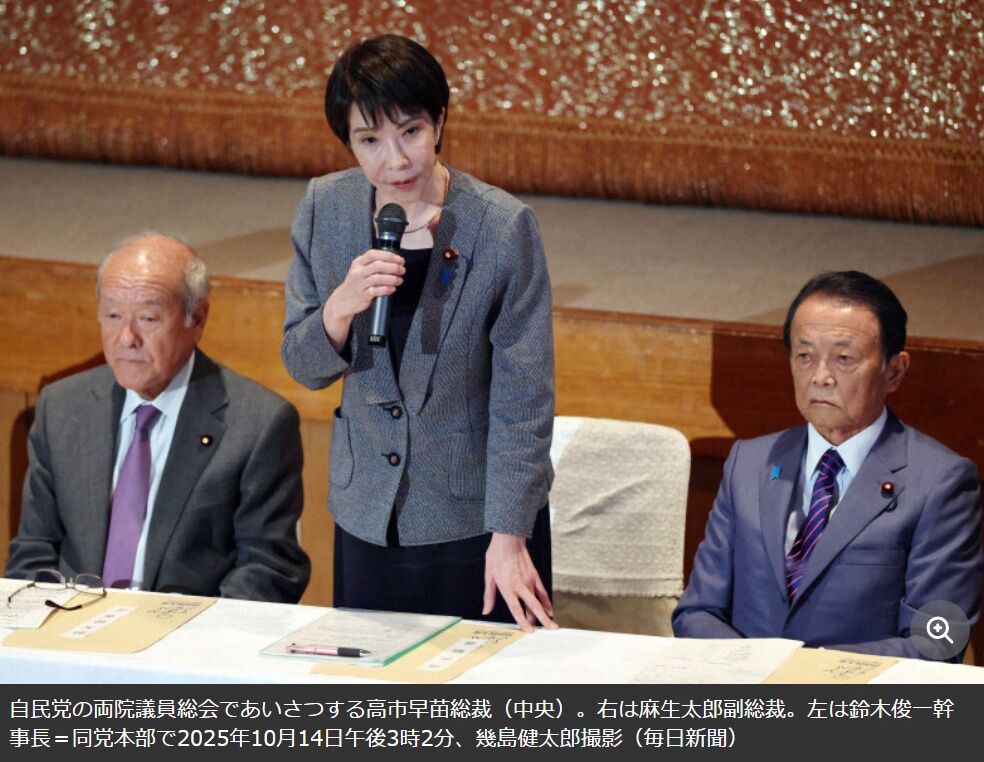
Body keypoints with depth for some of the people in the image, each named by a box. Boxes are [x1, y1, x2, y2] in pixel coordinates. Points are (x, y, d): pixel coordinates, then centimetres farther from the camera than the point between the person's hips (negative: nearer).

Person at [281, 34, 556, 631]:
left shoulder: (504, 227, -16)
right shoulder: (326, 209, -4)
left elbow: (524, 397, -12)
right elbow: (304, 368, 2)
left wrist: (508, 536, -15)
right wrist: (340, 308, -20)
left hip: (477, 519, -3)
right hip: (368, 516, 3)